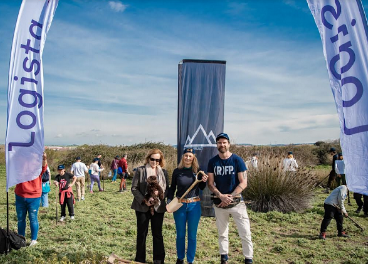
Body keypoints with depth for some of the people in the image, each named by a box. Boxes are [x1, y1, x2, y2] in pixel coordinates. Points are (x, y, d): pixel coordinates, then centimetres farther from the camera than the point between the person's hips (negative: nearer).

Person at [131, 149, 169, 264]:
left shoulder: (163, 172, 5)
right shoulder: (140, 170, -3)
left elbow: (166, 189, 4)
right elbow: (134, 188, -5)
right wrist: (144, 200, -16)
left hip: (158, 207, 2)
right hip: (142, 207, -2)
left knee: (158, 233, 9)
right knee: (142, 233, 9)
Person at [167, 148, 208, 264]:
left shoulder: (197, 170, -2)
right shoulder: (177, 171, -3)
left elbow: (201, 188, 9)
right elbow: (172, 188, 5)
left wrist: (204, 181, -11)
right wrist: (169, 201, -7)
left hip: (194, 205, 0)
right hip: (180, 205, 0)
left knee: (192, 235, 9)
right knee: (180, 234, 12)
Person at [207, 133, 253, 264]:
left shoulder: (237, 160, -7)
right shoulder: (212, 162, 0)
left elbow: (243, 183, -8)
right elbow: (210, 184, 0)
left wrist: (230, 197, -17)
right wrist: (221, 196, -16)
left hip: (236, 202, -2)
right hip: (219, 203, 3)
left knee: (245, 233, -2)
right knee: (222, 233, 14)